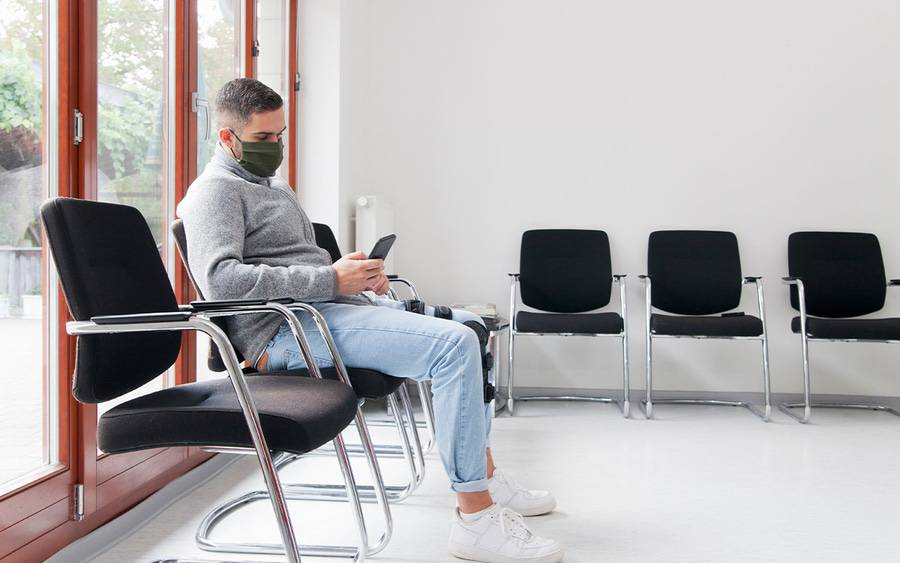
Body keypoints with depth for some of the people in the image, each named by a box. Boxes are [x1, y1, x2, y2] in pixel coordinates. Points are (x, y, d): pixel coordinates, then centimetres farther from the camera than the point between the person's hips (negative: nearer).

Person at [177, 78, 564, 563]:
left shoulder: (274, 185, 25)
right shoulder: (215, 191, -6)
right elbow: (221, 278, -23)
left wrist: (359, 274, 8)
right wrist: (331, 279, -21)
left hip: (335, 306, 11)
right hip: (290, 329, -11)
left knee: (465, 325, 15)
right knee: (454, 344, -24)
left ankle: (484, 477, 15)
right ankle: (475, 518, -20)